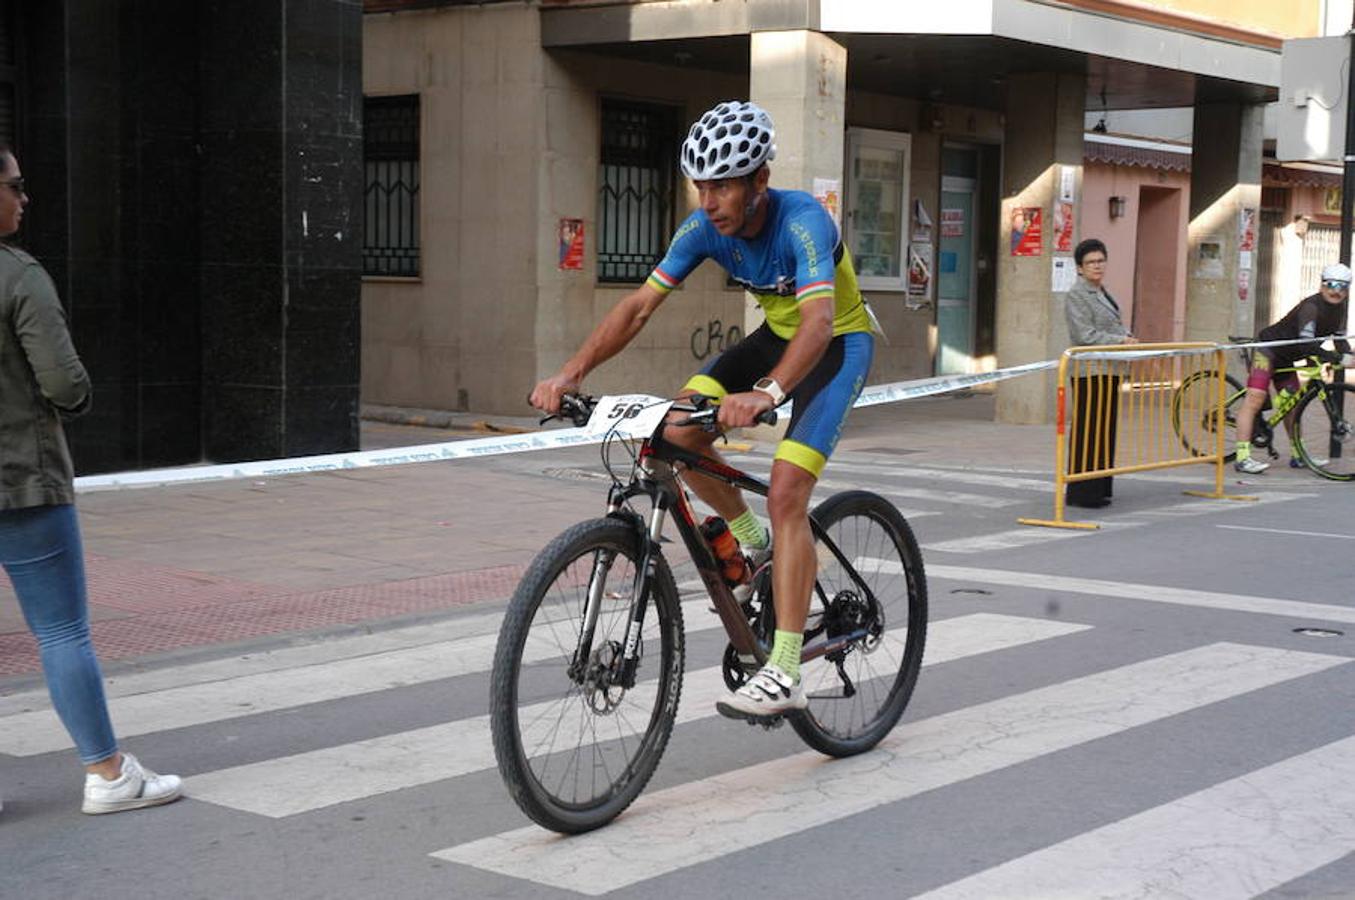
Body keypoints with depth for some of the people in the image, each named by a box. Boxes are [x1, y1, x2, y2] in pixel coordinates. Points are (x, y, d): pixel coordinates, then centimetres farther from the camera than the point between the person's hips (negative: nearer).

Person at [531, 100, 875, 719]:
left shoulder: (801, 222, -31)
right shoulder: (705, 228, -13)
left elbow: (819, 318, -45)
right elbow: (640, 305, -15)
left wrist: (767, 392, -62)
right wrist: (571, 373, -28)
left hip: (838, 343, -6)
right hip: (777, 336, 6)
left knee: (785, 494, -22)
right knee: (680, 429, -16)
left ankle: (784, 675, -21)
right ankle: (751, 540, 10)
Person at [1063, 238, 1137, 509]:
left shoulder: (1103, 293, 19)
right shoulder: (1076, 295, -10)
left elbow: (1116, 325, 24)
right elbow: (1086, 335, -18)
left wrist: (1128, 337, 4)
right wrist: (1120, 341, -17)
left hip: (1109, 370, 9)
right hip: (1090, 372, -9)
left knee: (1105, 430, 11)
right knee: (1088, 429, -7)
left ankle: (1098, 489, 18)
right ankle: (1079, 492, -3)